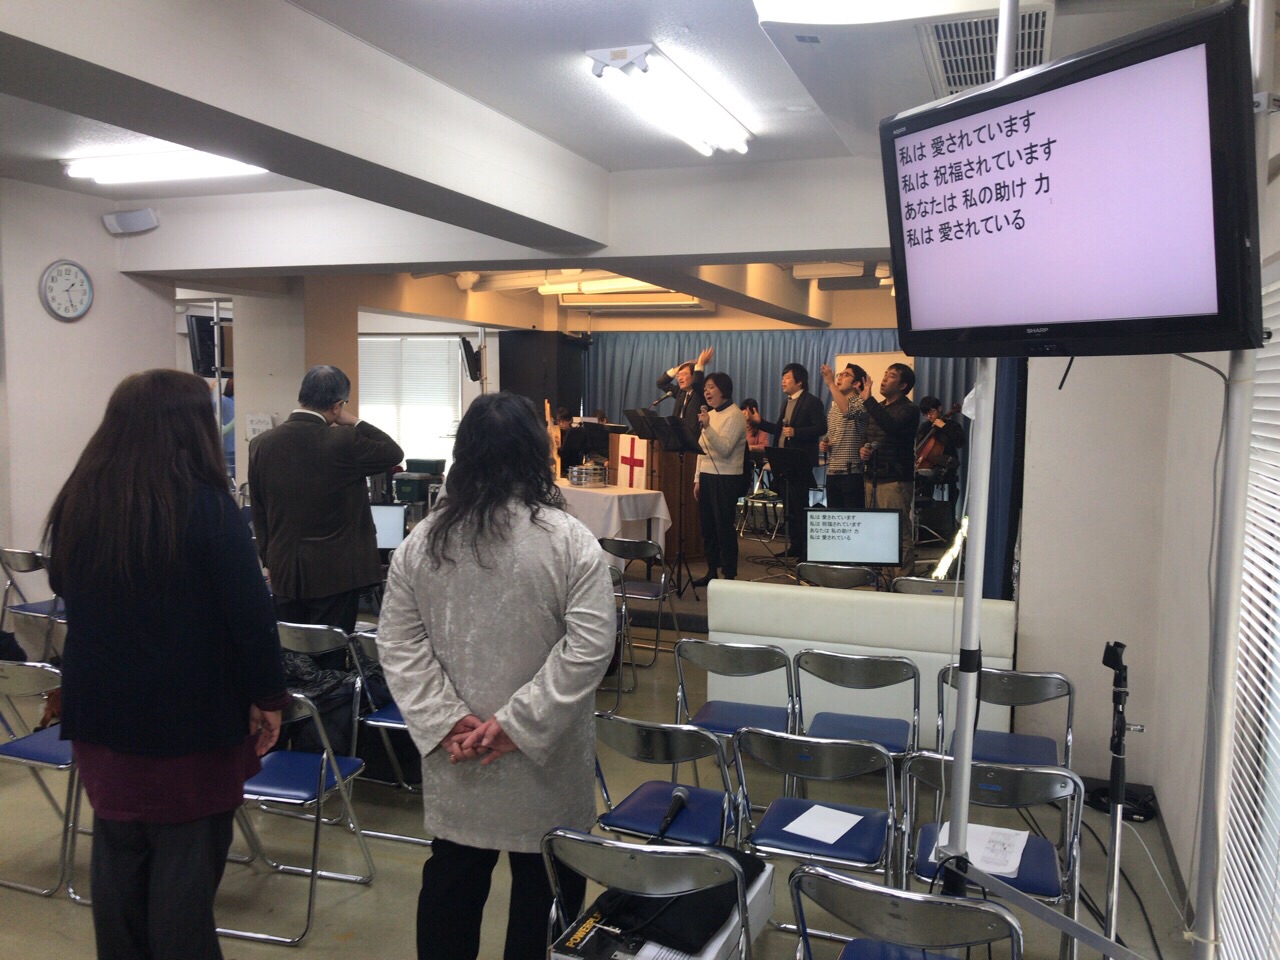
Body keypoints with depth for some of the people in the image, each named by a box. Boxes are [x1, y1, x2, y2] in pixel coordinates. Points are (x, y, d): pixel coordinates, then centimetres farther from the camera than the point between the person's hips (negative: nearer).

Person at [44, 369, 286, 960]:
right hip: (190, 719, -5)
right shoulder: (205, 508, -18)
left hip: (100, 714, 6)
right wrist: (267, 696, -6)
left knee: (117, 856, 18)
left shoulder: (75, 503, 0)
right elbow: (251, 615, -18)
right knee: (185, 864, 7)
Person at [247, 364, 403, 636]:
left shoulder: (261, 444, -1)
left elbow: (259, 513, 8)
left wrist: (270, 560, 18)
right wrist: (354, 422, 3)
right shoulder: (344, 441, -16)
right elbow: (394, 452, 0)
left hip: (284, 572, 5)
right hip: (334, 572, -4)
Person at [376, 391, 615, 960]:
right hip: (543, 765, -3)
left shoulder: (422, 541, -2)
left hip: (453, 761, 3)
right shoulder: (568, 541, -13)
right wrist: (517, 724, -17)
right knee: (544, 888, 14)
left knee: (452, 881, 19)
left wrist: (446, 721, -7)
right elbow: (589, 647, -19)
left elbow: (399, 644, -4)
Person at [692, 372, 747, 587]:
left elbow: (724, 449, -21)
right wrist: (697, 479, 14)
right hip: (707, 476, 8)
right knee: (707, 526, 11)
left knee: (724, 527, -4)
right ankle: (711, 571, 21)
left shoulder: (734, 416, -10)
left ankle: (729, 575, 3)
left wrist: (707, 427, -31)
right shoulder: (709, 414, 14)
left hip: (726, 479, -8)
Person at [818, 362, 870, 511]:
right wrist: (823, 444, 7)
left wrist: (830, 384, -28)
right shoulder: (833, 407, 18)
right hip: (832, 472, 8)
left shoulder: (860, 403, -7)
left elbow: (848, 410, -30)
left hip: (852, 473, -8)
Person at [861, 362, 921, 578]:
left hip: (895, 480, -7)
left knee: (899, 534, -7)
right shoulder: (877, 408, 18)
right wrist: (862, 449, 4)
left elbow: (892, 427, -26)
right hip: (872, 478, 7)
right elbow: (866, 438, 28)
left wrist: (867, 400, -23)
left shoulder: (909, 410, -5)